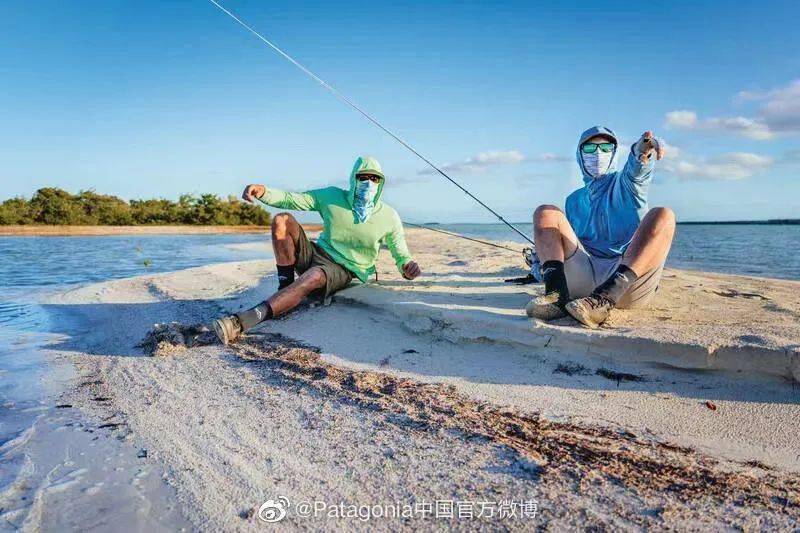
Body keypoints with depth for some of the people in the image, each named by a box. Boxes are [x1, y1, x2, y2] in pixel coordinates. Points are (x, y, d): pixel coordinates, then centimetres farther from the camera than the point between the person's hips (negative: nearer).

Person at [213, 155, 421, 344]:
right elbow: (290, 199, -3)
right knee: (282, 220, -18)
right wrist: (263, 192, -22)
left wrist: (407, 267, -23)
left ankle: (241, 322, -52)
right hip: (315, 253, 4)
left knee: (313, 277, -40)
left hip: (342, 271, -4)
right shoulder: (332, 196, 0)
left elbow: (401, 255, 2)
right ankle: (285, 285, -15)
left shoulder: (389, 217, -4)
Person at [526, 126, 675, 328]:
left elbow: (637, 167, -9)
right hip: (585, 272, 2)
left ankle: (604, 300, -42)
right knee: (545, 213, -6)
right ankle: (557, 295, -31)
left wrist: (643, 149, -33)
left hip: (629, 282, -2)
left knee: (662, 215, -24)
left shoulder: (625, 183, 17)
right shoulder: (574, 200, 28)